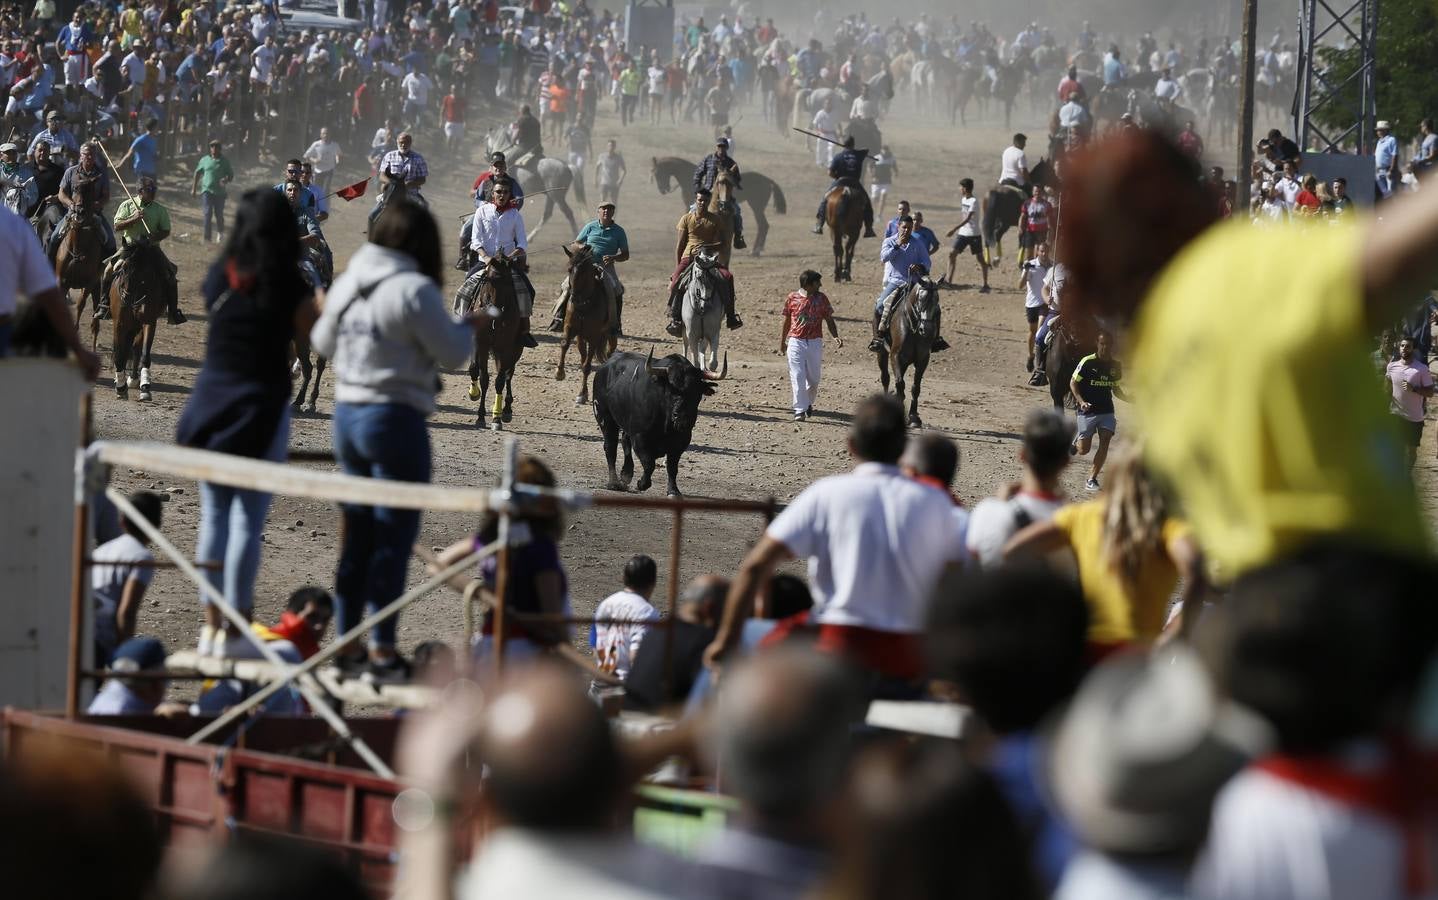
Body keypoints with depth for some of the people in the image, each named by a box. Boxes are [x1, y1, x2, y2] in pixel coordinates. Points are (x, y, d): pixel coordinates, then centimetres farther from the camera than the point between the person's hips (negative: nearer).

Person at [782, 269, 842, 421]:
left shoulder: (821, 298, 4)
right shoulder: (792, 299, 1)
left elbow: (829, 319, 7)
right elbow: (786, 322, 11)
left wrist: (835, 336, -8)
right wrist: (782, 342, 16)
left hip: (815, 342, 2)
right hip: (796, 341, -2)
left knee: (813, 378, 7)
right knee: (798, 377, -8)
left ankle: (808, 404, 31)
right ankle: (800, 410, -8)